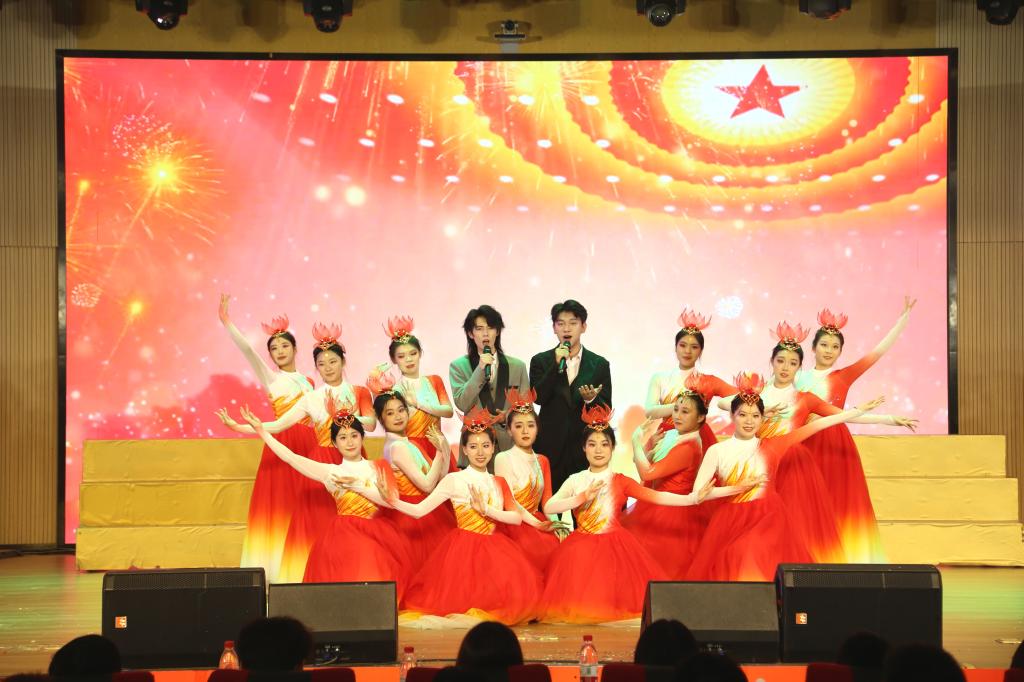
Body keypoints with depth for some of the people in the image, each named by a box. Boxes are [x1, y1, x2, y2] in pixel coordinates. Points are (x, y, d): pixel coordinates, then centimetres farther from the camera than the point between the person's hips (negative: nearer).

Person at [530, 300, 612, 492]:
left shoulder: (599, 364, 8)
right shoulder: (540, 361, 8)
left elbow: (606, 410, 7)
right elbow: (538, 397, -6)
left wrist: (591, 399, -16)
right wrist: (557, 365, -13)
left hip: (586, 448, 0)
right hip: (551, 449, 0)